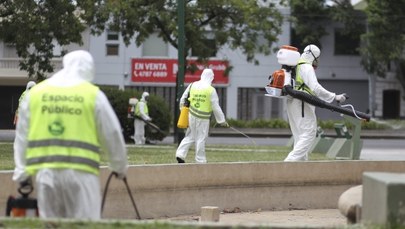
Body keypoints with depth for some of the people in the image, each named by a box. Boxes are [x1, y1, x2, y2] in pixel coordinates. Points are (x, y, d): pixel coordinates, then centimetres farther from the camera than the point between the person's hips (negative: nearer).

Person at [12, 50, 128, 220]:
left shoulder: (35, 93, 11)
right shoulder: (94, 94, 1)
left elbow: (22, 137, 14)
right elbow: (112, 134, 8)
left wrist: (22, 172, 19)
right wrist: (120, 166, 22)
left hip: (44, 170, 3)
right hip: (81, 171, -3)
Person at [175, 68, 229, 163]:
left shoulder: (192, 86, 2)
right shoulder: (211, 90, -10)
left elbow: (183, 99, 8)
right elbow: (216, 107, -7)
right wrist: (222, 121, 2)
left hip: (192, 116, 4)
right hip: (203, 118, -4)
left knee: (190, 137, 16)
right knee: (201, 139, 4)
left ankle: (180, 154, 3)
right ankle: (200, 160, 9)